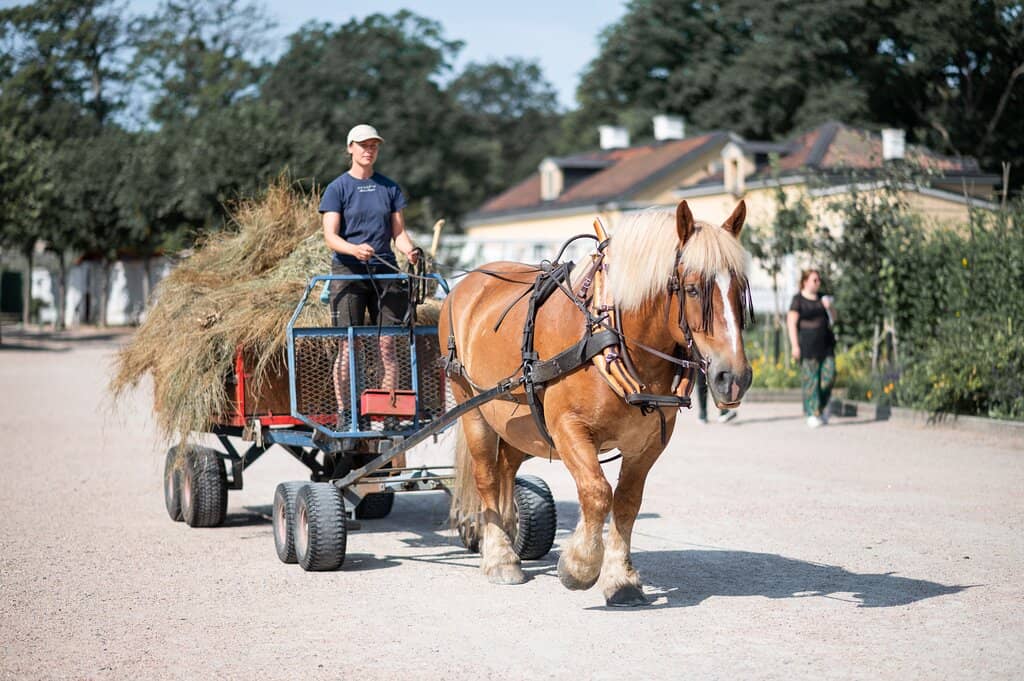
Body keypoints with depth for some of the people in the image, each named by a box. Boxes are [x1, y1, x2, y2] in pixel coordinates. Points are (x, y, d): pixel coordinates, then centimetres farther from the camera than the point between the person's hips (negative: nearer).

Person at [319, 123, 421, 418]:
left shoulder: (390, 187, 13)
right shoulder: (338, 188, 2)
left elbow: (399, 232, 13)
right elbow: (330, 236, -7)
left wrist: (410, 250, -9)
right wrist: (354, 249, -26)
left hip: (385, 271, 3)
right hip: (348, 272, -3)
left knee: (387, 344, 0)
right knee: (347, 345, -5)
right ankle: (343, 412, -1)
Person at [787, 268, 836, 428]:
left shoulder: (820, 299, 14)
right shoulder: (798, 300, -4)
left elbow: (833, 317, 18)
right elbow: (791, 323, -9)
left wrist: (829, 307, -4)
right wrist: (795, 346, -16)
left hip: (825, 343, 6)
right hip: (807, 344, -5)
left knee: (829, 374, -2)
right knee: (810, 377, -5)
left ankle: (821, 407, 17)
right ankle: (812, 414, -1)